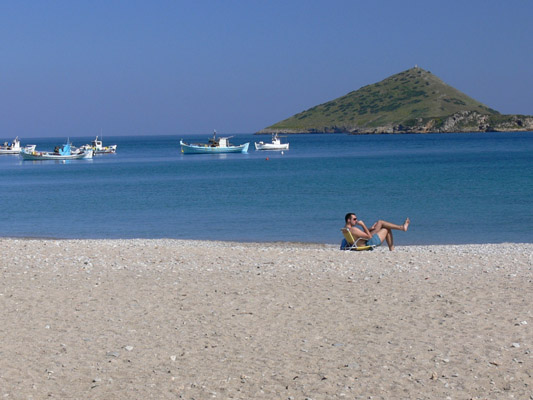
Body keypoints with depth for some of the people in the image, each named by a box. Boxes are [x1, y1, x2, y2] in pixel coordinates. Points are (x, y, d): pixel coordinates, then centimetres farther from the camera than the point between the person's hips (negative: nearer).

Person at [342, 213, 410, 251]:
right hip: (370, 242, -10)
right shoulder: (353, 229, -30)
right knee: (387, 229, 7)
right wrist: (363, 225, -24)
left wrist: (371, 228, 12)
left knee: (380, 222, 14)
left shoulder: (346, 228, 3)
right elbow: (369, 237, -26)